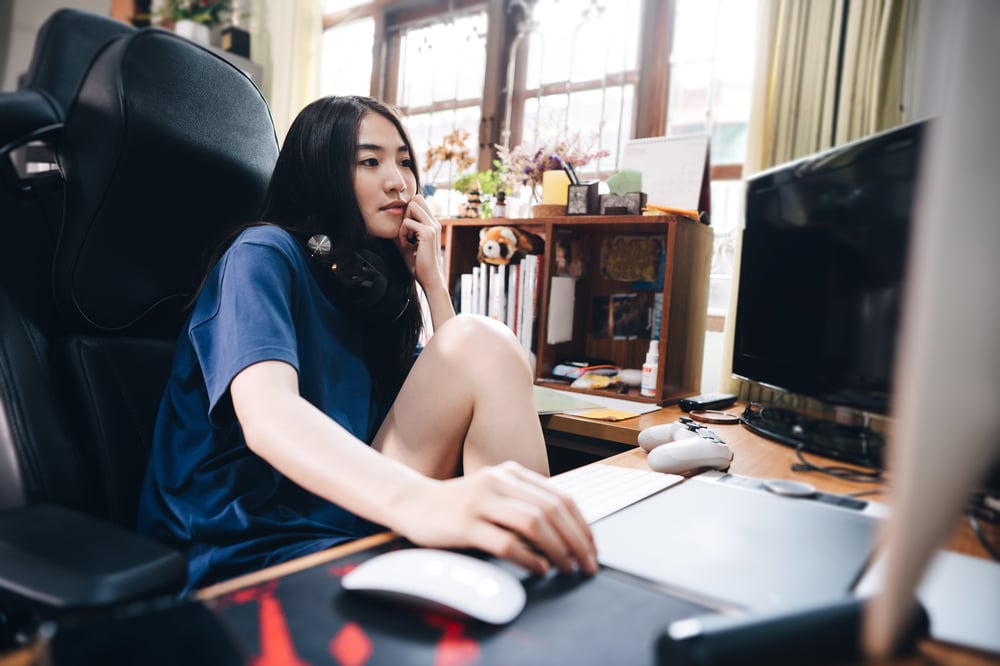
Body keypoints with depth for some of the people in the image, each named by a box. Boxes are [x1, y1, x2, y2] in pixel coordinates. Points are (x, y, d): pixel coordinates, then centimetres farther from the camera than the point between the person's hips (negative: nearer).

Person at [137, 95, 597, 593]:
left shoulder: (372, 281, 15)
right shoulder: (265, 253, -7)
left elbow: (465, 394, 9)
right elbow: (265, 413, -29)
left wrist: (430, 278, 2)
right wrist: (416, 501, -48)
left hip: (353, 517, 7)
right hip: (254, 550, -7)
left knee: (481, 341, -12)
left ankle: (549, 573, -13)